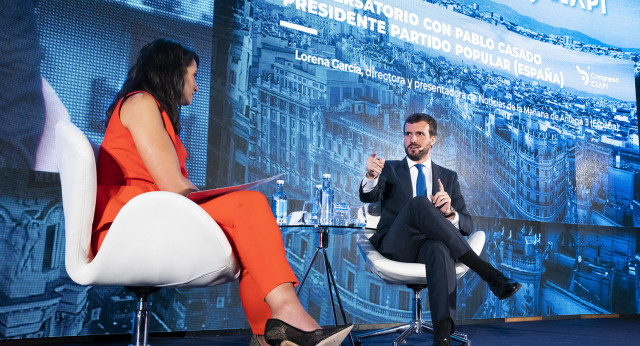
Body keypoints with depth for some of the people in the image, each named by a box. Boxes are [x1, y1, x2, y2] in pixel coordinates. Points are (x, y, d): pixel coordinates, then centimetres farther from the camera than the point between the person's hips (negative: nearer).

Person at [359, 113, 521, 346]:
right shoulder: (390, 170, 18)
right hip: (397, 247, -1)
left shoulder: (448, 177, 21)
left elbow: (467, 226, 11)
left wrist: (449, 213, -13)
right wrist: (371, 176, -27)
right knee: (419, 203, -32)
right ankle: (488, 273, -34)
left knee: (439, 247, -39)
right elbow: (369, 196, -3)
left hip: (432, 245, 1)